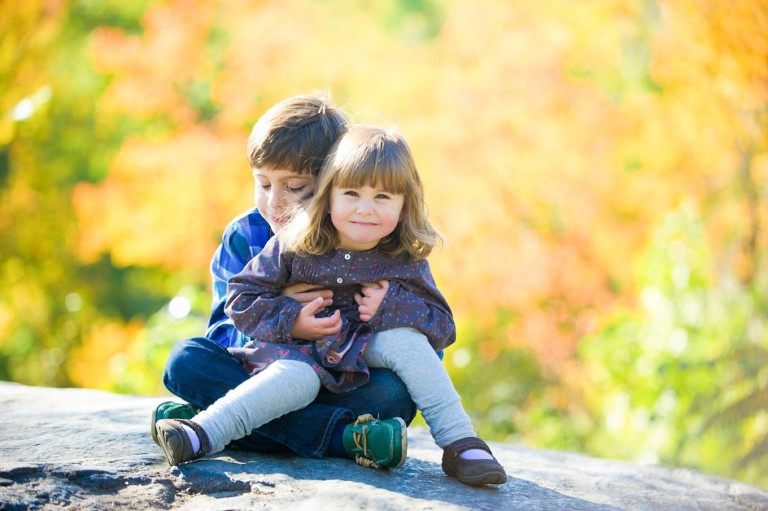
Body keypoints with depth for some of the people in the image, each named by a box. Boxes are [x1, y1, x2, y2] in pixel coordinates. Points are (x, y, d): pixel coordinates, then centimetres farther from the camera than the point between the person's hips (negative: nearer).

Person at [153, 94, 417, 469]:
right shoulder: (243, 237, 3)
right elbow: (224, 333, -4)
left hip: (339, 387, -2)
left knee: (394, 393, -30)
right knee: (185, 359, -23)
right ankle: (340, 434, -35)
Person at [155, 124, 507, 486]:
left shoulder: (405, 262, -5)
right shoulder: (293, 247, -8)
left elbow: (443, 325, -3)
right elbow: (241, 296, -5)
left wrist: (391, 306, -21)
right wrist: (293, 321, -19)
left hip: (365, 352, 2)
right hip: (300, 348, -2)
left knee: (403, 337, -27)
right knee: (299, 378, -36)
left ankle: (461, 444, -26)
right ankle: (203, 433, -48)